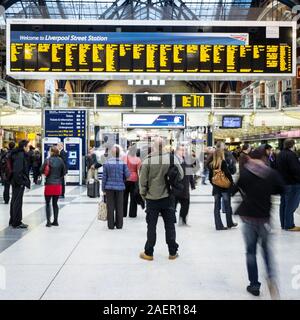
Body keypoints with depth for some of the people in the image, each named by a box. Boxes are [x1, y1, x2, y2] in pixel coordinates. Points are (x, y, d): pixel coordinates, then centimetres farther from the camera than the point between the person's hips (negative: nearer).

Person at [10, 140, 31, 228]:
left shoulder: (18, 154, 12)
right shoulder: (20, 155, -18)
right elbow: (18, 170, -25)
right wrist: (21, 182, -19)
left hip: (15, 182, 10)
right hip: (19, 182, -10)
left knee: (14, 201, 17)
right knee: (18, 202, -2)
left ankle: (13, 221, 28)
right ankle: (17, 223, 6)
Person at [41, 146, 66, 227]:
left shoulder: (47, 160, -10)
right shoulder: (60, 160, 0)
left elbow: (42, 171, -8)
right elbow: (64, 172, 5)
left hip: (49, 184, -3)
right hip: (58, 185, 3)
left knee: (48, 204, 7)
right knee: (55, 203, 13)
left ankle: (48, 222, 4)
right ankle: (55, 221, 15)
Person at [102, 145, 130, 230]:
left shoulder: (107, 163, -7)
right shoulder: (123, 162, -6)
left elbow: (104, 177, -4)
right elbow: (127, 175, -5)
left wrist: (103, 189, 4)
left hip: (109, 187, 0)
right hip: (120, 187, 1)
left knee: (110, 207, 8)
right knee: (119, 207, 11)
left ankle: (111, 225, 13)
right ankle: (119, 225, 18)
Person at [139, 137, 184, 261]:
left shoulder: (147, 160, -12)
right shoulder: (172, 158, -9)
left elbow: (142, 180, -9)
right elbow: (181, 176, -3)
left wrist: (143, 194, 7)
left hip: (152, 198, -1)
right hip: (168, 197, 1)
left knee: (151, 226, 9)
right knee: (170, 225, 12)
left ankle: (148, 253, 17)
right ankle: (172, 252, 21)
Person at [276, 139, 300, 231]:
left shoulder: (280, 154, 12)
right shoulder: (291, 154, -18)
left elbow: (277, 168, 18)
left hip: (282, 183, 9)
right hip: (292, 184, -9)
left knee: (283, 204, 14)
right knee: (291, 205, -2)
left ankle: (283, 224, 21)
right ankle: (289, 225, 3)